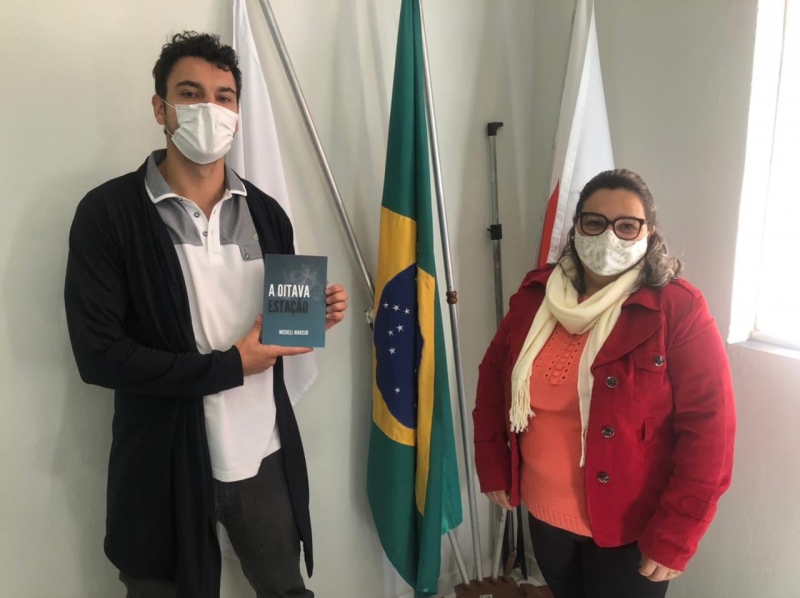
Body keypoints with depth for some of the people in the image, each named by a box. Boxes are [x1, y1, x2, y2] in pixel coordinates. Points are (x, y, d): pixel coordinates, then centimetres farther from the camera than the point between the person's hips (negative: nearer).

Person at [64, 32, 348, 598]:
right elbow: (100, 354, -16)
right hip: (166, 465, -3)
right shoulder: (108, 212, -11)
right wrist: (229, 367, -18)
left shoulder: (265, 212, 4)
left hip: (264, 455, 4)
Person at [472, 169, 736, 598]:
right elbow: (494, 375, 5)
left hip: (629, 527, -4)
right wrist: (492, 465, 4)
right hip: (544, 512, 5)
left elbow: (709, 428, -17)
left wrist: (674, 536, -17)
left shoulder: (679, 309, -17)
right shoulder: (536, 295, -4)